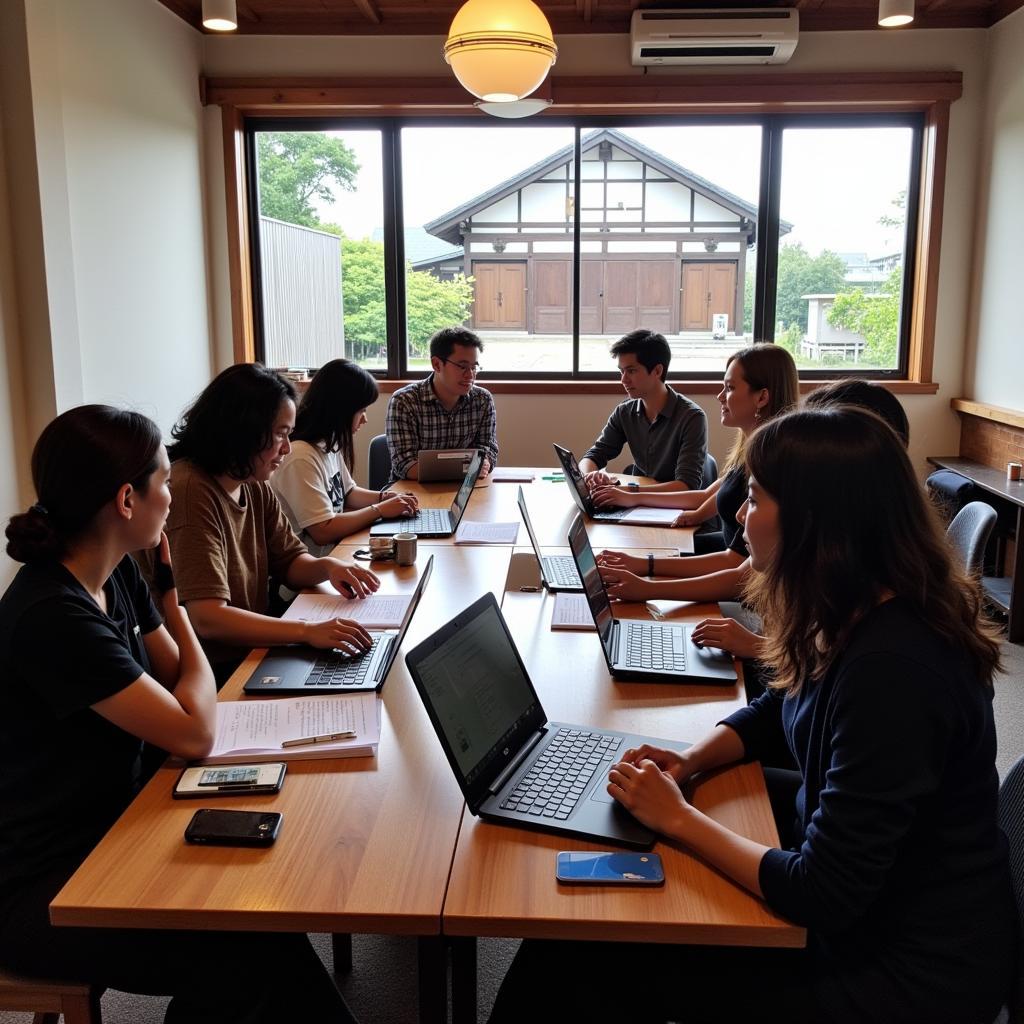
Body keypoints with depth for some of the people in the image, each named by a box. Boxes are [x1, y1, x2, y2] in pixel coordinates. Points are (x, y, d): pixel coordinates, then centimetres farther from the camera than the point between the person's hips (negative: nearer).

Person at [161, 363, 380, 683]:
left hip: (254, 650, 8)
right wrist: (307, 631, -35)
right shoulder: (191, 491, -21)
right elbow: (207, 617, -27)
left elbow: (291, 562, 14)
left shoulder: (256, 487, 5)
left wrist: (326, 567, -8)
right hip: (215, 671, -8)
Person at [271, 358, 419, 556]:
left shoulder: (330, 444, 6)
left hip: (335, 549, 9)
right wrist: (380, 510, -15)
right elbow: (323, 532, -23)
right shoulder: (300, 458, -22)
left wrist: (385, 497, 2)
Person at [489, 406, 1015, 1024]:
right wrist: (691, 760, -3)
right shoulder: (857, 616, -4)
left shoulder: (894, 670, -33)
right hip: (859, 904, 8)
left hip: (909, 969, -7)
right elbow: (779, 711, 15)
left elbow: (823, 897, -27)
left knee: (590, 964, -3)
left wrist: (679, 818, -16)